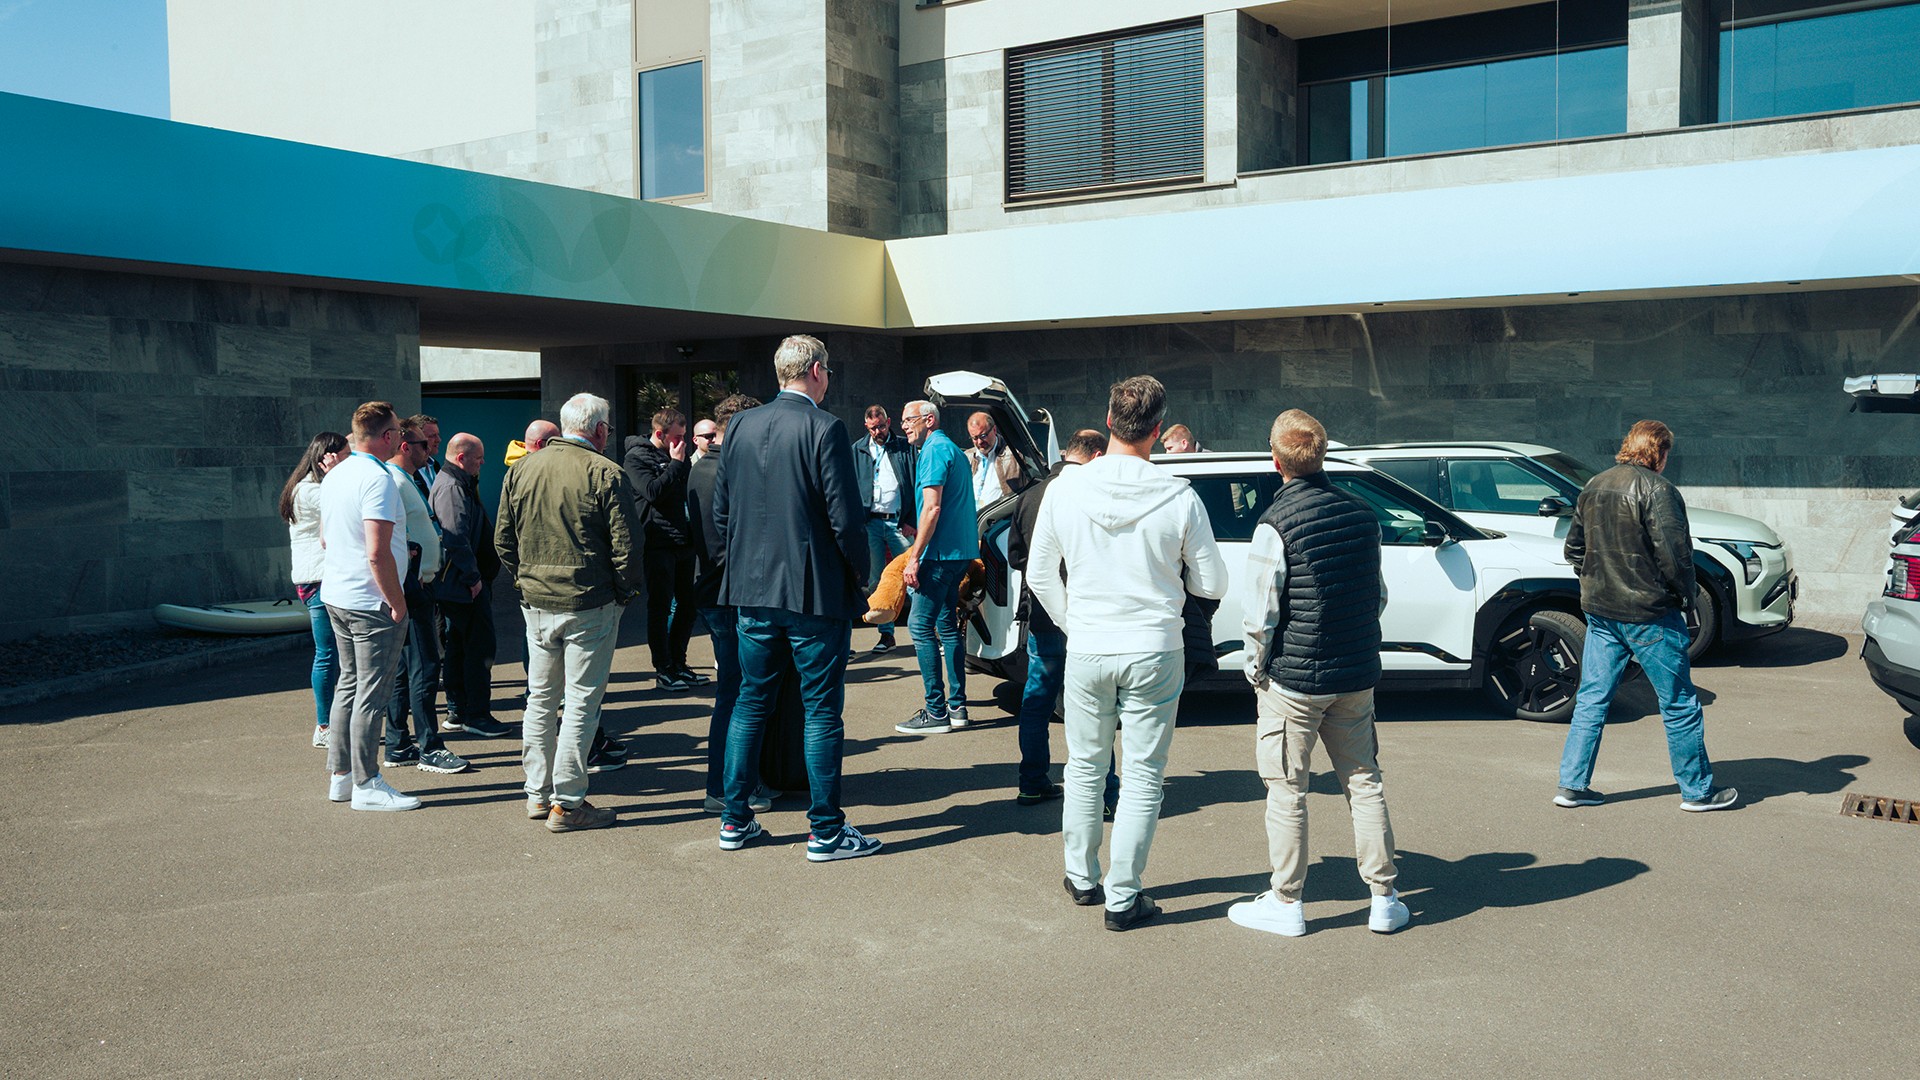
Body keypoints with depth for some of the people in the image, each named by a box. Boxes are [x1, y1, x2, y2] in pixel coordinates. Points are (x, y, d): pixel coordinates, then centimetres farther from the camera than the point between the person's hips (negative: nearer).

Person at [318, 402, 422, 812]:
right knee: (371, 694, -3)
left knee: (349, 685, 17)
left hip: (335, 594, 10)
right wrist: (397, 603, -16)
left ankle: (340, 776, 23)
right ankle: (367, 785, 2)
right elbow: (378, 553, -24)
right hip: (371, 601, -10)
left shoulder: (335, 475, 11)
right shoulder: (377, 479, -19)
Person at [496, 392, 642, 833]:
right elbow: (626, 545, -11)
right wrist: (625, 592, 2)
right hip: (590, 606, -6)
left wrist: (523, 581, 18)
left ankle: (537, 793, 24)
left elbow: (502, 539, 10)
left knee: (540, 697, 16)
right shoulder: (605, 474, -11)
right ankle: (567, 803, 4)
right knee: (581, 702, 1)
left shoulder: (521, 469, 6)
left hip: (535, 603, 6)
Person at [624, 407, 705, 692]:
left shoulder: (676, 456, 17)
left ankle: (678, 663, 24)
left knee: (688, 603, 12)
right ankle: (663, 670, 6)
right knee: (660, 607, -1)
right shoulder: (636, 458, -6)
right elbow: (654, 491, -19)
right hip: (657, 544, -8)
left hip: (682, 541, 8)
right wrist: (676, 464, -14)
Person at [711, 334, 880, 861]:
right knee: (822, 710, 2)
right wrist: (858, 571, 1)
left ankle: (735, 820, 20)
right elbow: (845, 517, -14)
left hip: (752, 590, 6)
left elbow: (720, 511, 9)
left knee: (750, 703, 15)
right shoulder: (825, 429, -12)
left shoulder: (740, 426, 5)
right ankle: (826, 831, 8)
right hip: (815, 591, -5)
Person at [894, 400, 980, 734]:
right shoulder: (953, 449, 20)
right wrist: (918, 535, 29)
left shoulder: (934, 450, -10)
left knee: (920, 625, -9)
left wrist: (914, 557, -19)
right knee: (946, 624, 13)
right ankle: (956, 707, 15)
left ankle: (936, 712, -9)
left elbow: (932, 508, -19)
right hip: (961, 551, 10)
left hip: (941, 553, -10)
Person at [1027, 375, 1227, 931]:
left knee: (1084, 766, 18)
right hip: (1154, 653, -2)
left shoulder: (1065, 488, -7)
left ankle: (1081, 877, 31)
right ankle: (1123, 897, 12)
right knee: (1142, 777, 7)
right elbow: (1212, 585, -4)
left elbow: (1039, 575, 3)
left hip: (1086, 651, 2)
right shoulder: (1179, 498, -12)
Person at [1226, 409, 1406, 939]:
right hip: (1356, 676, 6)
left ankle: (1285, 904, 13)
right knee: (1364, 783, 13)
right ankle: (1384, 899, 19)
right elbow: (1378, 595, 13)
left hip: (1293, 680, -5)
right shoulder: (1362, 513, 3)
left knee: (1287, 793, 5)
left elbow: (1259, 611, -15)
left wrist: (1257, 670, 0)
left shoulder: (1276, 523, -15)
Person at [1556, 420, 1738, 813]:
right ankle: (1698, 790, 15)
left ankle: (1573, 784, 12)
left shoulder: (1593, 487, 9)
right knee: (1679, 705, 5)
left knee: (1591, 699, 11)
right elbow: (1673, 552, -19)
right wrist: (1685, 596, -5)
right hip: (1648, 614, -7)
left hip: (1599, 612, 7)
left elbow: (1573, 547, 16)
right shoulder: (1656, 489, -13)